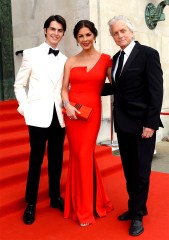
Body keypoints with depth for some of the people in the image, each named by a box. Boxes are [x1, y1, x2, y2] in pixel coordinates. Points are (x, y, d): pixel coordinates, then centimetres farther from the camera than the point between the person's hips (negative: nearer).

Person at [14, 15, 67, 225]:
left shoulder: (64, 60, 9)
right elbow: (19, 85, 3)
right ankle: (31, 203, 18)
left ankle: (55, 197, 29)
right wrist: (25, 108, -6)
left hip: (59, 116, 4)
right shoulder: (31, 54, 2)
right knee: (36, 160, 3)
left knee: (57, 159, 12)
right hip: (39, 116, -3)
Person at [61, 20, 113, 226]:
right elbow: (64, 89, 6)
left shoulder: (105, 59, 3)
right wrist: (67, 105, -11)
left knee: (84, 155, -5)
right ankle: (81, 205, 26)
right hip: (72, 112, 2)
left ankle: (85, 208, 13)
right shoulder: (71, 61, 8)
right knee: (77, 155, 7)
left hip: (92, 112, -2)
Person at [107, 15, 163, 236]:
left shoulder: (148, 54, -9)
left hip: (142, 123, -7)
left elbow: (156, 91, -14)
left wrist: (150, 123, -18)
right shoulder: (116, 58, 12)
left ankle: (137, 214, 20)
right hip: (123, 124, 7)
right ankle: (136, 207, 32)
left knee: (141, 172, 5)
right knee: (129, 170, 15)